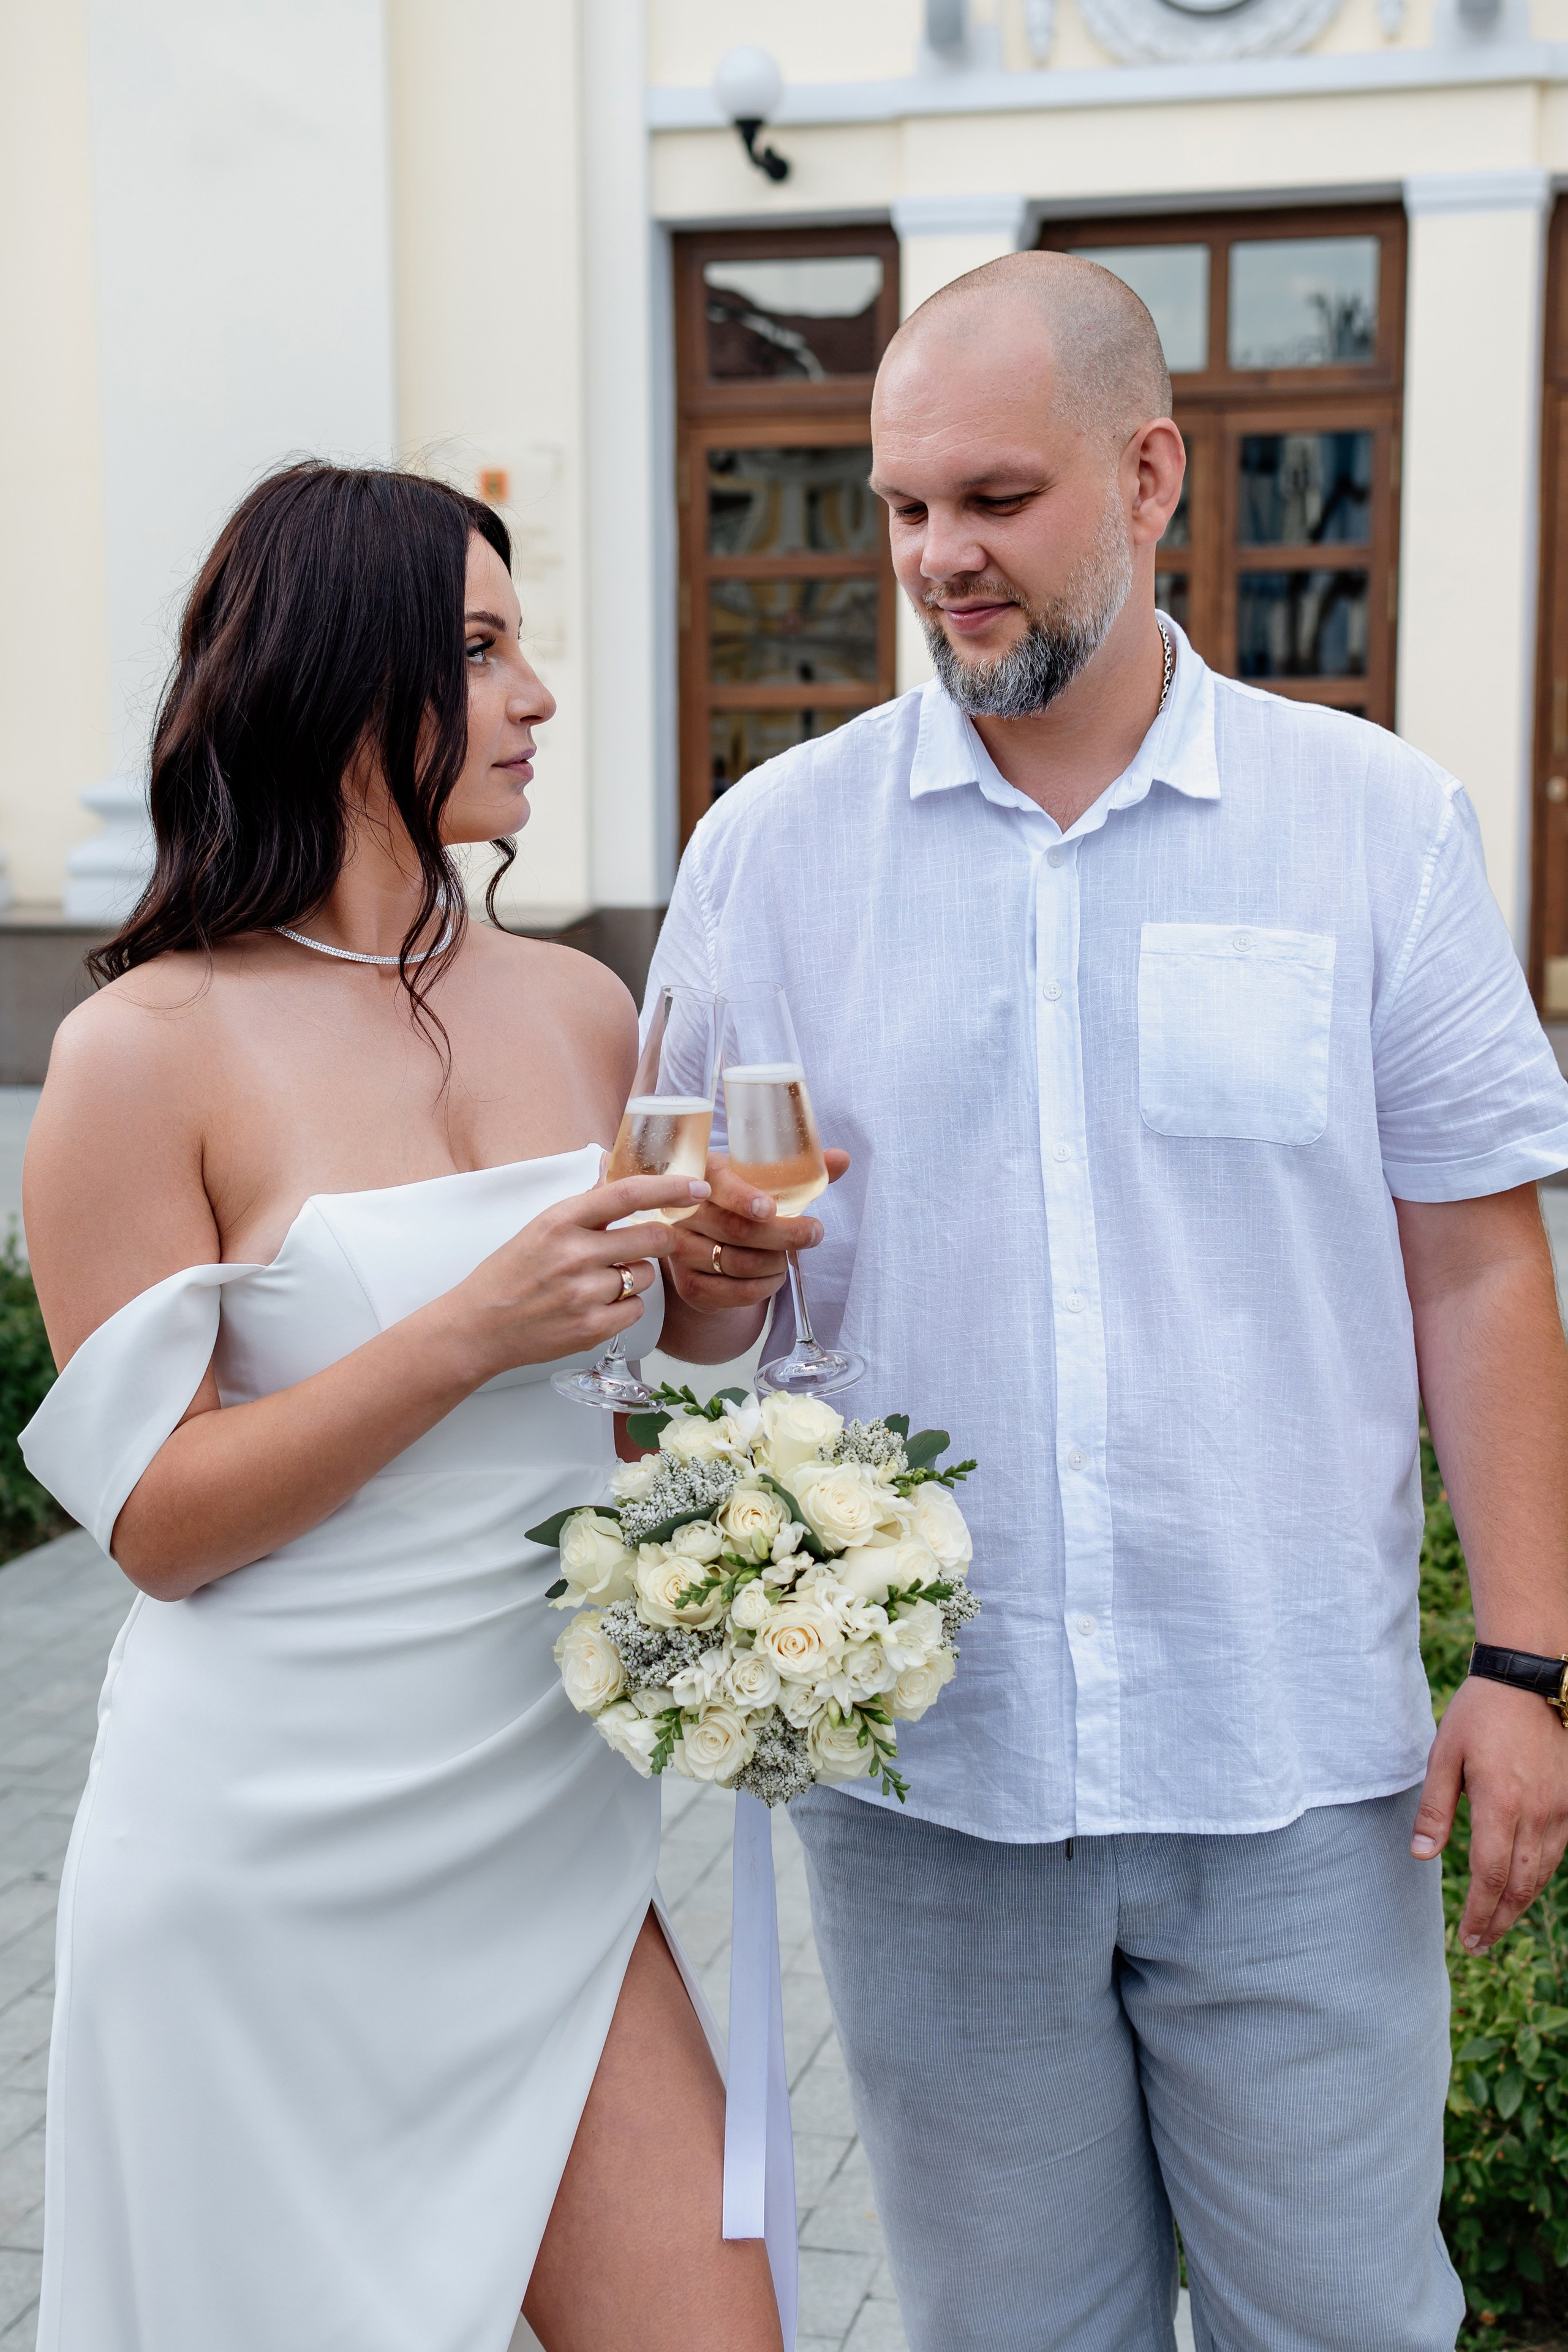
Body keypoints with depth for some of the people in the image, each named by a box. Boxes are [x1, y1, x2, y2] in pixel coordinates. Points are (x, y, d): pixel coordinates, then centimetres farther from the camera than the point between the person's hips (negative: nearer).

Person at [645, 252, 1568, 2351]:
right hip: (923, 1766, 1)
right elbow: (691, 1298, 5)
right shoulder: (775, 842, 1)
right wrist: (715, 1264, -19)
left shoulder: (1377, 823, 0)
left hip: (1299, 1776, 0)